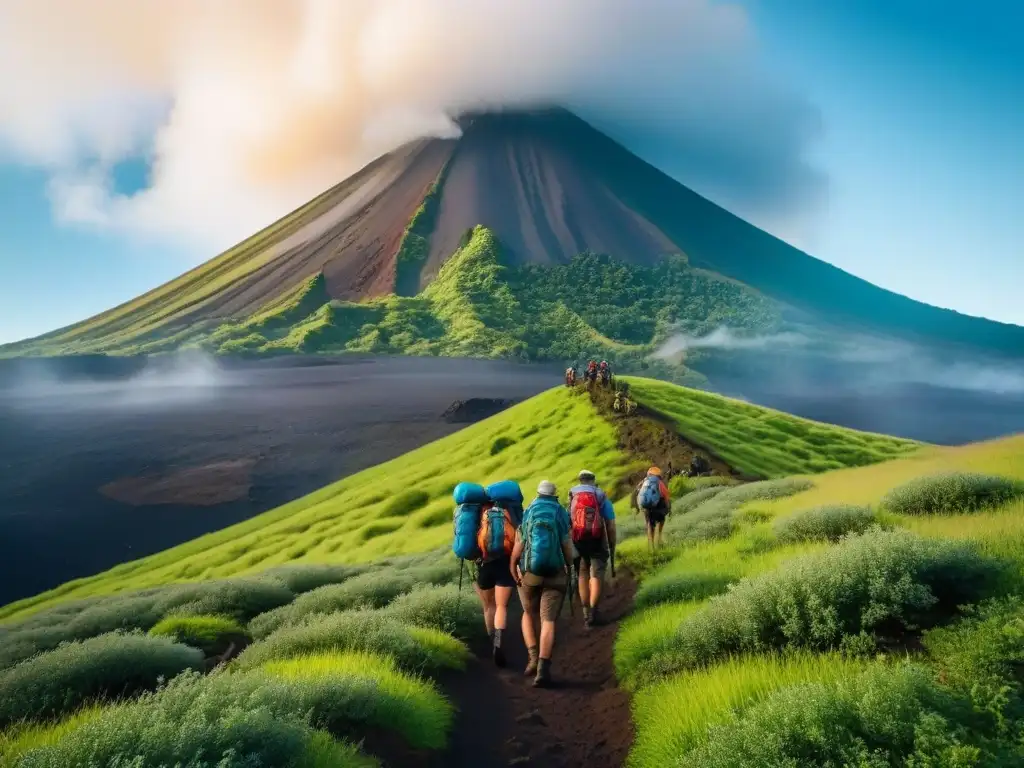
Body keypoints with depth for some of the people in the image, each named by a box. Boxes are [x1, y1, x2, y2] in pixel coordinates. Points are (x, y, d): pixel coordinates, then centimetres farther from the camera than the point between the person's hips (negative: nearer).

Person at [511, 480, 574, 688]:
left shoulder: (526, 515, 0)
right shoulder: (562, 516, -1)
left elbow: (517, 549, -5)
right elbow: (568, 550, -1)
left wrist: (513, 568, 8)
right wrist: (568, 568, 15)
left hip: (528, 575, 1)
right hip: (555, 576, -1)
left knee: (529, 615, 22)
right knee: (548, 621, 0)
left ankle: (533, 657, 8)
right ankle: (543, 669, -11)